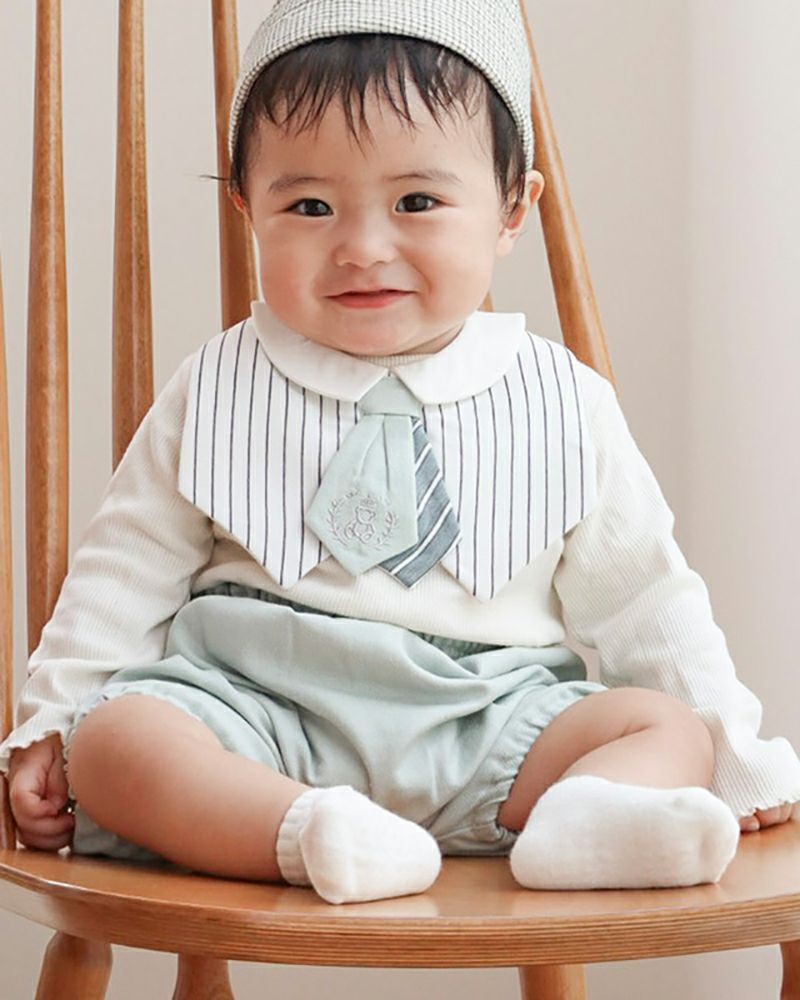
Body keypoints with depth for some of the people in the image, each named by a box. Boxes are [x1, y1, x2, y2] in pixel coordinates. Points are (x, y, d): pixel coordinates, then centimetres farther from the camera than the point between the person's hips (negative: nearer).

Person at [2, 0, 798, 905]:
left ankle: (580, 822, -47)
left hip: (487, 725, 1)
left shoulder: (565, 407, 7)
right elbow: (126, 574, 10)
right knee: (110, 743, -28)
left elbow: (641, 594, 13)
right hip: (253, 700, -1)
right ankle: (310, 833, -46)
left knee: (667, 728, -20)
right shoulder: (218, 394, 5)